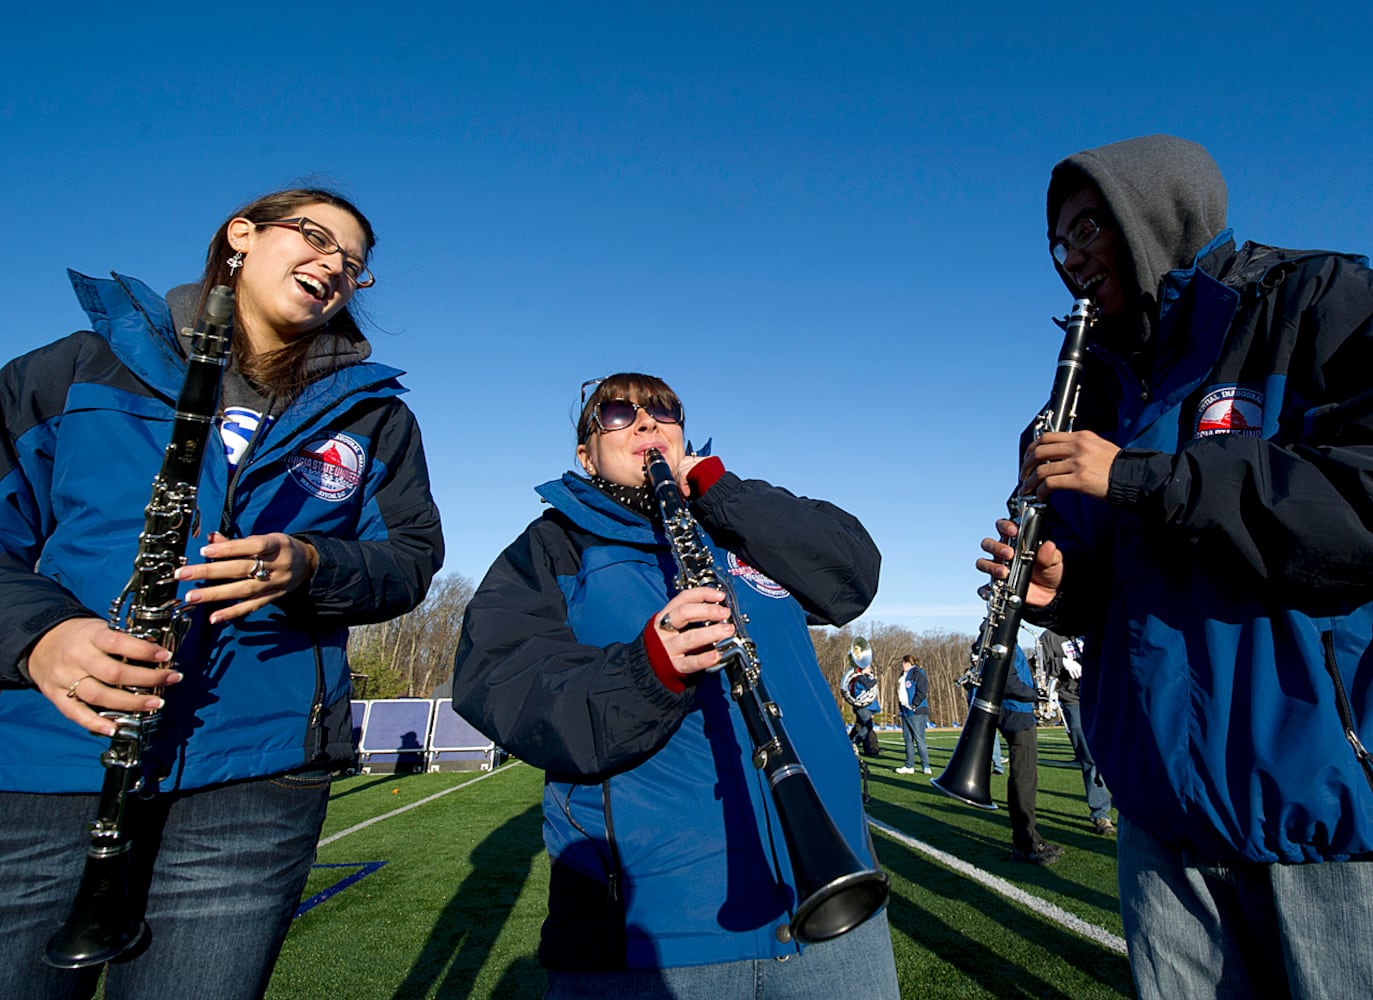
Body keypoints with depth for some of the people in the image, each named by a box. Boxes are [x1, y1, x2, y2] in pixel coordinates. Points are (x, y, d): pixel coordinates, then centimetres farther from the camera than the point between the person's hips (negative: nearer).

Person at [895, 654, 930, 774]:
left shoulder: (918, 674, -9)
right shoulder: (904, 675, 18)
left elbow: (922, 691, -18)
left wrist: (914, 705, -18)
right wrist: (902, 708, 15)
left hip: (916, 713, -9)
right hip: (905, 712, 9)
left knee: (919, 739, -6)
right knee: (908, 739, 10)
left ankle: (926, 766, 1)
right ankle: (909, 766, 16)